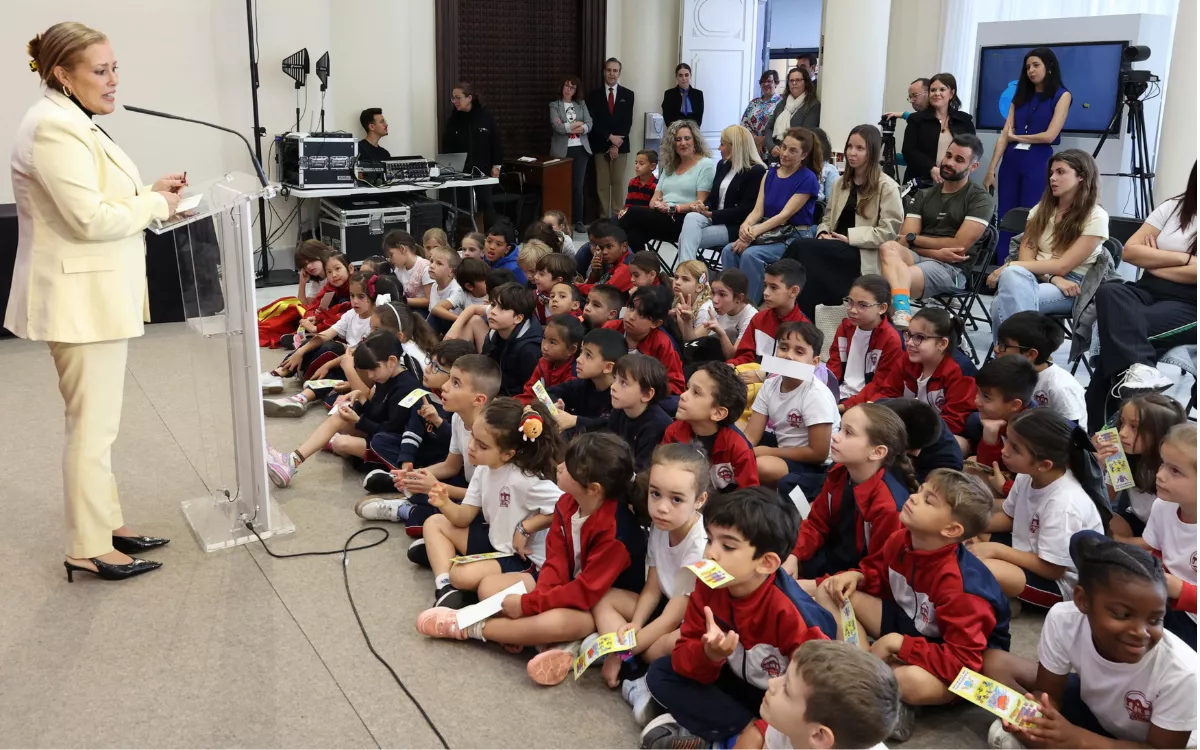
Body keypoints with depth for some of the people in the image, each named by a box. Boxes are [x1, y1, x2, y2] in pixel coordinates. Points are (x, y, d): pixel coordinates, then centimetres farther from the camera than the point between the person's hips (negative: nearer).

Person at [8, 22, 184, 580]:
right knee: (93, 424, -3)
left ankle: (106, 523, 28)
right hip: (81, 298, -11)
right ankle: (88, 548, 7)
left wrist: (148, 191, 6)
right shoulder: (54, 128, -18)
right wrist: (156, 204, -12)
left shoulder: (73, 124, 15)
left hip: (96, 294, 11)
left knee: (96, 420, 16)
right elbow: (91, 219, -25)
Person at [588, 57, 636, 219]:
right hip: (600, 145, 0)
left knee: (618, 182, 0)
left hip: (620, 145, 0)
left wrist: (616, 144, -8)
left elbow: (628, 122, 1)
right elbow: (593, 122, -3)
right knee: (602, 184, 0)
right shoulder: (594, 95, 4)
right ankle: (603, 217, 5)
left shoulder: (628, 94, 6)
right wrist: (610, 137, -12)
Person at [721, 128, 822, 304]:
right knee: (729, 250, -20)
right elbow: (758, 210, 2)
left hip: (795, 237, -6)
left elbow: (785, 215, -16)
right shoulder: (770, 174, 10)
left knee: (751, 254, -30)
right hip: (771, 233, 6)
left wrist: (754, 232, -26)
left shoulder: (807, 179, -9)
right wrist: (746, 225, -21)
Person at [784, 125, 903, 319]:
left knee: (801, 247, -28)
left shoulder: (886, 186, 0)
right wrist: (823, 233, -1)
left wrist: (850, 237, -14)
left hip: (863, 255, -6)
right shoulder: (841, 183, 22)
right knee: (805, 252, -30)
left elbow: (889, 230, -9)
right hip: (836, 250, 6)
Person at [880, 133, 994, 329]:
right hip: (917, 259, 5)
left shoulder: (981, 200, 5)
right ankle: (902, 314, -56)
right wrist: (936, 251, -10)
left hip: (951, 269, -5)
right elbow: (904, 241, 8)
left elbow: (959, 246, -6)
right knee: (888, 248, -35)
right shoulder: (924, 195, 20)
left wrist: (915, 239, 2)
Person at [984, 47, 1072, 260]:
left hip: (1038, 164, -5)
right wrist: (991, 170, -1)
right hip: (1010, 162, 5)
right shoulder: (1020, 96, 14)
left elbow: (1049, 136, -10)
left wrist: (1016, 137, 2)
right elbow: (1004, 134, 6)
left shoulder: (1061, 95, 0)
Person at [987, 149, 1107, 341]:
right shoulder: (1042, 208, 15)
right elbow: (1026, 251, 2)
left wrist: (1012, 266, -18)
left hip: (1072, 285, -5)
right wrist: (1052, 278, -18)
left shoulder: (1096, 217, -3)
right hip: (1036, 276, 5)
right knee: (1012, 275, -36)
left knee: (1002, 304, -35)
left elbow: (1063, 266, -12)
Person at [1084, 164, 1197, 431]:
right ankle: (1136, 367, -50)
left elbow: (1192, 273, -14)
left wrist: (1153, 262, -3)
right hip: (1147, 291, 4)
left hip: (1187, 306, -4)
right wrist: (1182, 258, -5)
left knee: (1117, 331, -31)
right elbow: (1130, 251, 4)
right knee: (1109, 292, -31)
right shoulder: (1173, 207, 13)